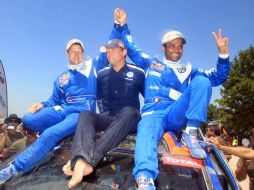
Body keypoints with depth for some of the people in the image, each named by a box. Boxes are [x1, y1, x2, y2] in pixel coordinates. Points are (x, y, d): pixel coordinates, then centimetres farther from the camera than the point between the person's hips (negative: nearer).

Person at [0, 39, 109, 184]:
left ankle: (14, 169, -18)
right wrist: (42, 105, 1)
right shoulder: (61, 78, 22)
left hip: (82, 113, -5)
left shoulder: (93, 66, 14)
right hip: (62, 110, 5)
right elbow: (54, 100, 22)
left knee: (50, 135, -28)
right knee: (28, 120, -21)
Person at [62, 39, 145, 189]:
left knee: (129, 111, -38)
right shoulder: (102, 75, 12)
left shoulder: (137, 73, 3)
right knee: (86, 115, -27)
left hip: (128, 120, -3)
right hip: (107, 119, 3)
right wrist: (104, 114, 11)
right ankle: (83, 161, -56)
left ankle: (84, 160, -51)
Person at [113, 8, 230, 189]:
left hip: (177, 116, 2)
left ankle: (190, 133, -22)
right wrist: (122, 26, 14)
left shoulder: (188, 70, 26)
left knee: (202, 81, -16)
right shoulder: (150, 63, 23)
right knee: (146, 135, -37)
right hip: (153, 113, -2)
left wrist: (223, 54, 4)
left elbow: (218, 77, 19)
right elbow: (130, 48, 27)